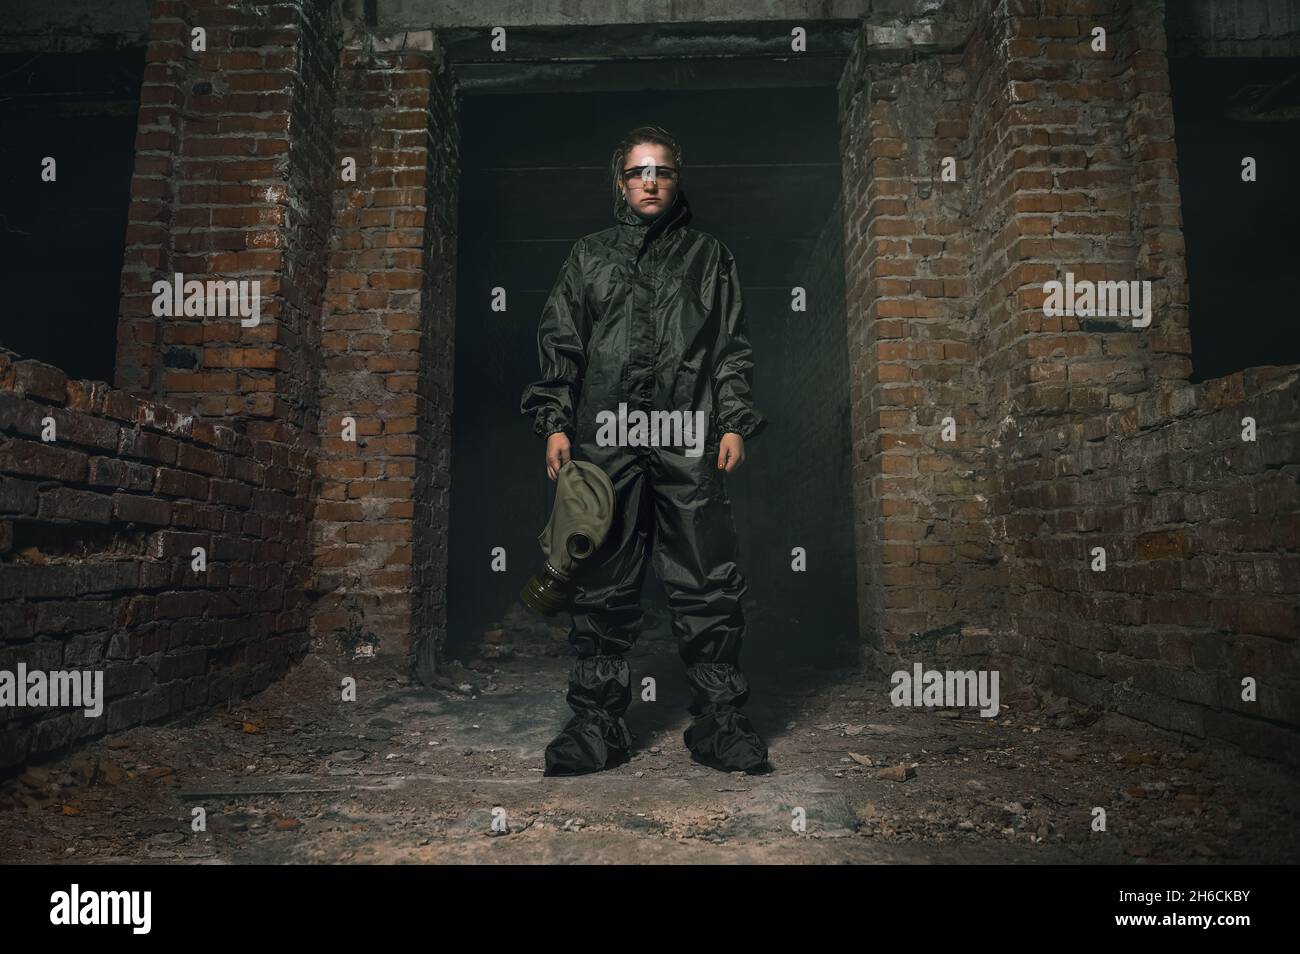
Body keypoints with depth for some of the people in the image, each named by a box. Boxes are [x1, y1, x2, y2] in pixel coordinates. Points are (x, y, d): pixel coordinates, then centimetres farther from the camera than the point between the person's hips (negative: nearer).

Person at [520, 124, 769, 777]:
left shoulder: (709, 257, 19)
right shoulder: (588, 257, 20)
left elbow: (733, 348, 13)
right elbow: (560, 347, 14)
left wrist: (734, 423, 0)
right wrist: (556, 424, 1)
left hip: (690, 442, 0)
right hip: (605, 441, 1)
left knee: (708, 587, -2)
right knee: (604, 588, 3)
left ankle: (720, 722, 9)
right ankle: (597, 724, 12)